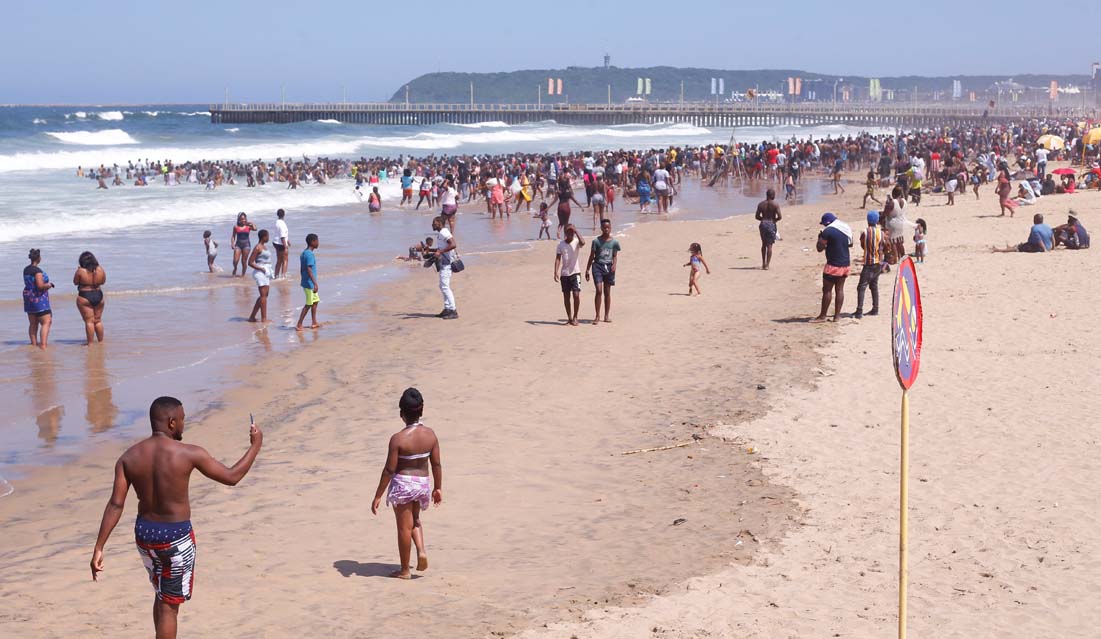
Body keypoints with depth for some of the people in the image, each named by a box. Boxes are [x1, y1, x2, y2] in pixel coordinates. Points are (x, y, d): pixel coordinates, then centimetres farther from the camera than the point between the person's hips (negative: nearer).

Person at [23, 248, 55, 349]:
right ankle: (43, 345, -18)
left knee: (33, 323, 14)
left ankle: (34, 344, 19)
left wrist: (46, 284, 20)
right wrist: (49, 285, -5)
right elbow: (40, 286, -25)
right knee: (46, 322, -8)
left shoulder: (26, 269, 9)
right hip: (39, 299, -9)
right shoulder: (37, 270, -18)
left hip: (28, 298, 9)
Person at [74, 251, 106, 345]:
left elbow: (75, 282, -1)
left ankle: (90, 343, 0)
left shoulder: (81, 271, -15)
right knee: (98, 320, 16)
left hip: (85, 297, -4)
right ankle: (101, 341, 23)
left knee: (89, 321, -1)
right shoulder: (100, 270, -4)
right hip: (98, 295, 4)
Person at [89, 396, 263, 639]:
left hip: (144, 533, 6)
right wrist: (255, 446, 5)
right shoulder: (189, 454, -18)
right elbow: (232, 477, -9)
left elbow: (115, 505, -11)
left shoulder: (129, 457, -6)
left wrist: (98, 548, -8)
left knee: (163, 594, 26)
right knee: (169, 606, 5)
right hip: (176, 536, -6)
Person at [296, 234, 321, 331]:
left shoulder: (303, 253, 10)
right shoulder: (310, 254, -19)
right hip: (310, 284, -10)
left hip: (306, 283, 10)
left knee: (315, 301, 18)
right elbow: (309, 270, -25)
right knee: (309, 304, -3)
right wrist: (315, 283, -26)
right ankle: (299, 325, -2)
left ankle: (314, 323, 25)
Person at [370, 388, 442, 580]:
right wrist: (438, 488, 15)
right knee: (415, 520, 28)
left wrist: (378, 496, -7)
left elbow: (389, 470, -15)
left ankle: (405, 570, 19)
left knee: (404, 527, 8)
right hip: (423, 483, 5)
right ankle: (421, 551, 7)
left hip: (402, 484, -4)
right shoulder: (430, 435, -6)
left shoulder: (398, 439, -19)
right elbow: (437, 464, 1)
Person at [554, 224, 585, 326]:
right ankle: (569, 318, 18)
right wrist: (556, 272, -8)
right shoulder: (561, 244, 5)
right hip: (564, 273, 3)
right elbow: (558, 259, 2)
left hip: (575, 272, -3)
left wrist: (576, 231, -22)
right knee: (566, 296, 7)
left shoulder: (576, 242, -3)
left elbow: (583, 242, -28)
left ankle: (575, 317, 1)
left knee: (576, 295, -12)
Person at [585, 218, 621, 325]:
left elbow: (615, 256, 9)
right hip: (598, 266, -2)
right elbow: (591, 256, 3)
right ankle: (597, 316, -8)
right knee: (599, 291, -12)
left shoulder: (614, 242, 4)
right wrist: (587, 270, 2)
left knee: (607, 292, 10)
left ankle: (607, 316, 19)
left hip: (609, 267, 2)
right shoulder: (596, 241, -1)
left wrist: (614, 264, -10)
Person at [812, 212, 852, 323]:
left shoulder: (828, 231, -15)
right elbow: (850, 243, 24)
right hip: (845, 264, 7)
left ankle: (822, 316, 2)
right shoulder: (847, 229, 9)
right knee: (839, 289, 10)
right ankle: (837, 315, 10)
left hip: (833, 265, -7)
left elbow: (819, 248, -13)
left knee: (827, 290, -1)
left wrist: (820, 238, 3)